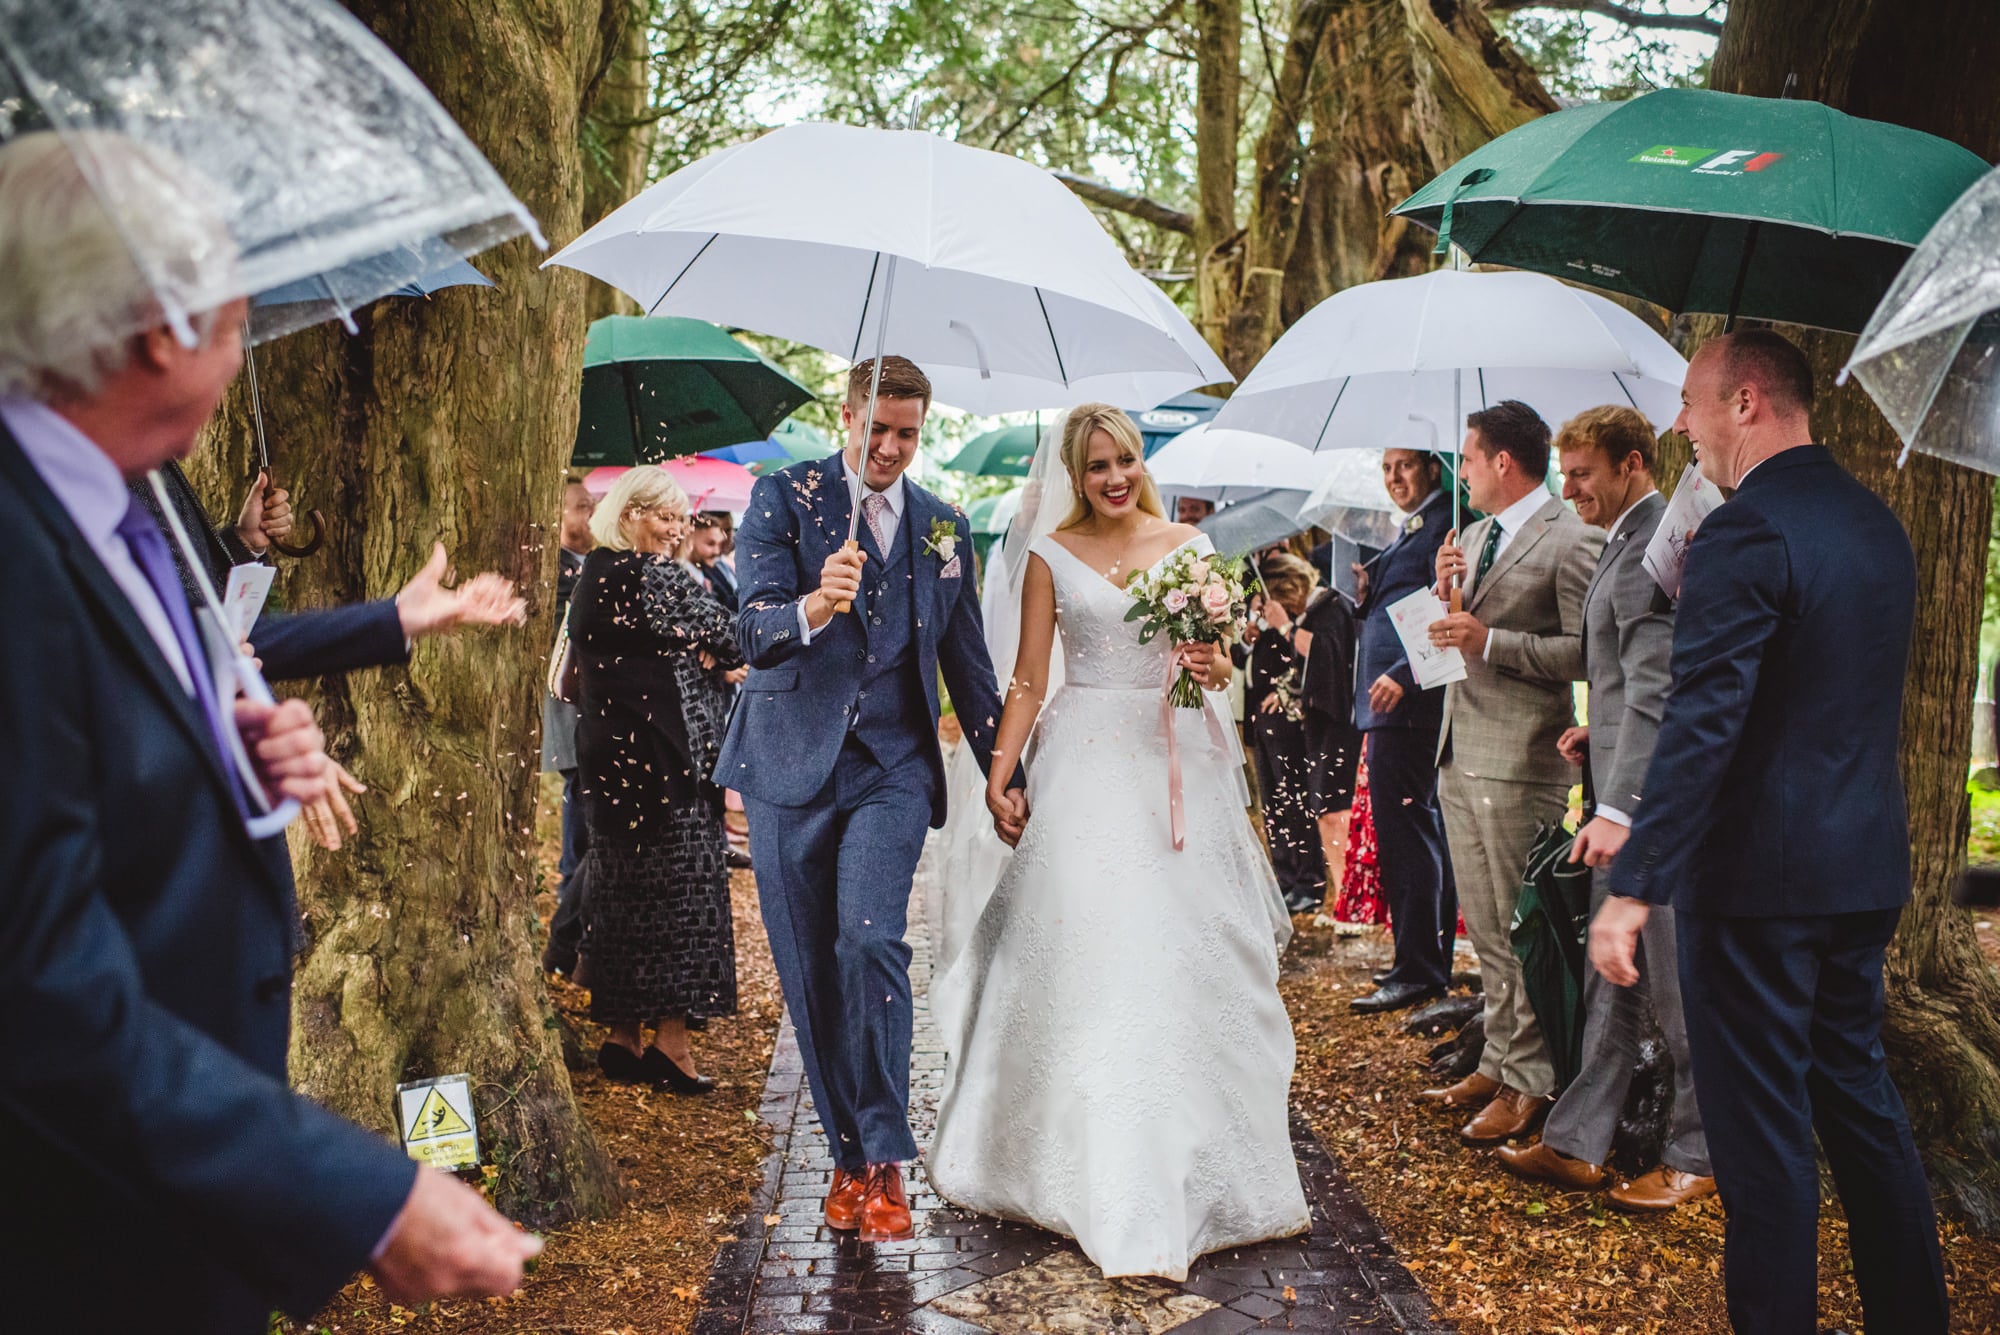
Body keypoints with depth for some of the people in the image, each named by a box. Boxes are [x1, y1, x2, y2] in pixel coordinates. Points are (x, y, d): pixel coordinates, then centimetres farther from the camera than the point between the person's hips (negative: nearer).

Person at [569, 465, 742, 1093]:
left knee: (622, 889, 12)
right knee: (681, 888, -1)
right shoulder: (660, 578, -13)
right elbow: (725, 640, -11)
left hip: (610, 757, 9)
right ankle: (671, 1039, 0)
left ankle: (623, 1036, 18)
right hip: (665, 756, -8)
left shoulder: (593, 576, 13)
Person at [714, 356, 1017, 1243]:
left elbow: (966, 661, 19)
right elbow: (752, 630, -10)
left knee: (870, 942, -18)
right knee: (807, 970, 4)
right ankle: (848, 1154, 19)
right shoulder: (782, 498, 2)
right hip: (791, 766, 0)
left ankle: (885, 1160, -6)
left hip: (893, 771, 1)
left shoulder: (943, 528, 12)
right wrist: (816, 605, -32)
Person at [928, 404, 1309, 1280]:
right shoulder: (1051, 558, 4)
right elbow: (1029, 678, 3)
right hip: (1089, 763, -1)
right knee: (1085, 952, -4)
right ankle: (1113, 1183, 8)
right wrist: (998, 773, -5)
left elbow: (1220, 666, 9)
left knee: (1188, 955, 2)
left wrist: (1211, 665, -14)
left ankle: (1196, 1164, 20)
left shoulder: (1190, 547, 8)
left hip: (1179, 761, 2)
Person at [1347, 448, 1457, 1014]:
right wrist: (1367, 593, 4)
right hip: (1390, 697, 11)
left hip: (1408, 698, -11)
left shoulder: (1442, 522, -10)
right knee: (1425, 828, 14)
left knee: (1402, 827, -9)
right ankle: (1432, 957, 23)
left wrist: (1402, 674, -23)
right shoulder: (1408, 528, 20)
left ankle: (1417, 969, -4)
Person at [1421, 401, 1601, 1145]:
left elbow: (1586, 652, -17)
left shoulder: (1570, 542, -10)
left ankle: (1531, 1083, 9)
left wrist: (1491, 642, -20)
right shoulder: (1474, 537, 17)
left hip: (1519, 765, -9)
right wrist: (1443, 594, 2)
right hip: (1460, 756, 9)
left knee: (1522, 931, -2)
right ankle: (1500, 1063, 25)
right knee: (1483, 930, 15)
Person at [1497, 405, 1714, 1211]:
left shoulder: (1651, 551, -18)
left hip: (1656, 801, -10)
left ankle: (1697, 1157, 17)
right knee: (1611, 979, 14)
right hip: (1625, 795, 10)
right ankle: (1579, 1143, 22)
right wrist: (1601, 730, 9)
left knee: (1677, 981, 3)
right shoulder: (1629, 541, 14)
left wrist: (1619, 808, -30)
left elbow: (1656, 691, -25)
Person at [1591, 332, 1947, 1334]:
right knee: (1858, 1093, 21)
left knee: (1761, 1129, 1)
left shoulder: (1745, 532, -17)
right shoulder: (1880, 524, 10)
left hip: (1761, 875, -9)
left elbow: (1701, 725, -24)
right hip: (1868, 870, 9)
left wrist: (1633, 889, -23)